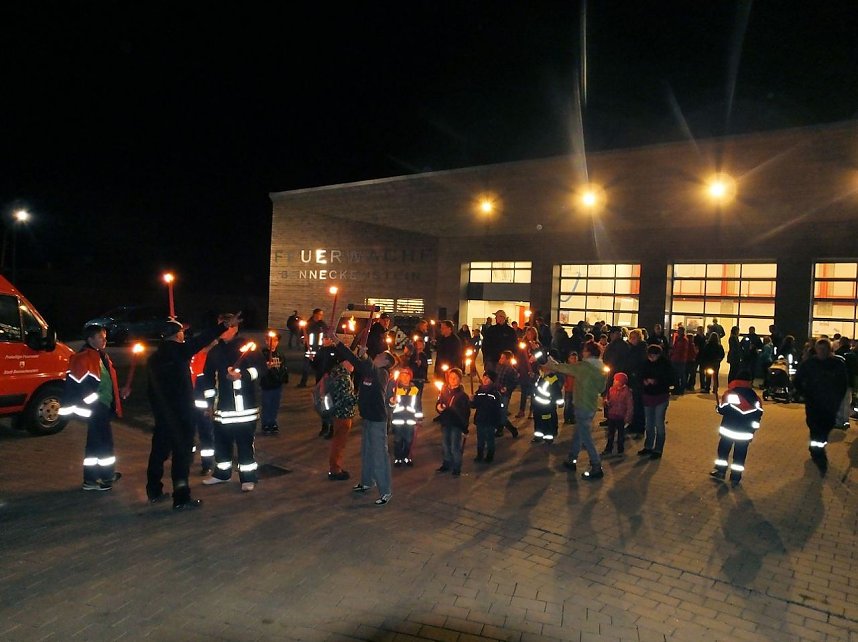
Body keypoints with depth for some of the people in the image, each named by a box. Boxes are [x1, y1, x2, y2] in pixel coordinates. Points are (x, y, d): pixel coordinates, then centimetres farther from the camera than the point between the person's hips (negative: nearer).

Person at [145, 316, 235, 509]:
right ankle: (181, 498, 3)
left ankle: (154, 491, 30)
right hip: (181, 415, -8)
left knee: (159, 450, 18)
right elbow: (201, 340, -21)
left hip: (161, 413, 8)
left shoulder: (154, 357, 11)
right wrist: (225, 326, -19)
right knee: (182, 454, -1)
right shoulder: (178, 350, -13)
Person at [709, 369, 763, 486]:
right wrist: (752, 430, 12)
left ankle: (720, 471, 22)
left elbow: (723, 409, -11)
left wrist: (718, 407, 12)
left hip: (729, 428, -2)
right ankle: (735, 478, 14)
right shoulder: (754, 395, 3)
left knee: (723, 449, 15)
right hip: (745, 432, 3)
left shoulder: (730, 392, -9)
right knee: (740, 454, 10)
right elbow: (758, 414, 5)